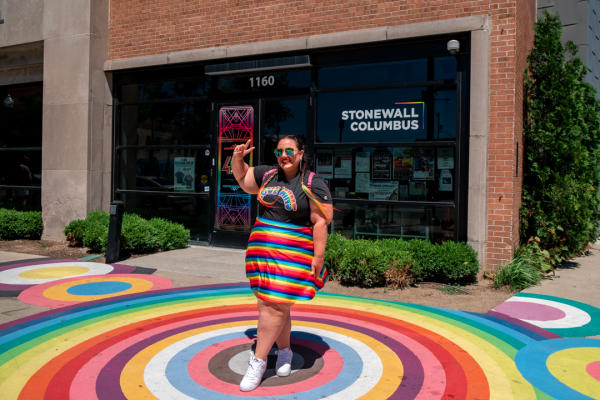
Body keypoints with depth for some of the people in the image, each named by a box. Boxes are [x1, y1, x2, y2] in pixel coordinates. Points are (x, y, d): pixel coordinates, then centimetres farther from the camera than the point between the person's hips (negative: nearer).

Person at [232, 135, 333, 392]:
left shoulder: (313, 184, -4)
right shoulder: (267, 175, 11)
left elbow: (320, 222, -8)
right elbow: (242, 177, 29)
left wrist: (318, 257, -13)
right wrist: (237, 158, 9)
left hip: (293, 254, -5)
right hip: (261, 249, 6)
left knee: (275, 305, -9)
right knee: (271, 305, 9)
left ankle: (258, 361, 1)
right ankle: (284, 351, 28)